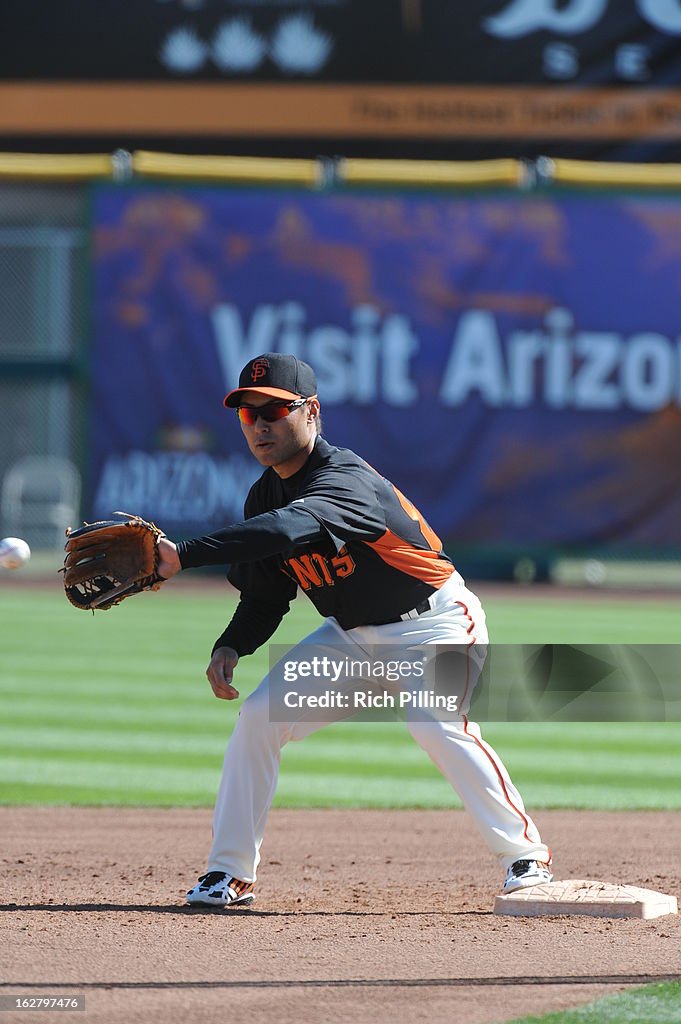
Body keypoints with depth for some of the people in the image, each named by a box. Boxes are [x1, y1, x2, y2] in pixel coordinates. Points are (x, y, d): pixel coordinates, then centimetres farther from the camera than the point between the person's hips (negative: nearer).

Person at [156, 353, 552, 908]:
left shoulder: (346, 481, -29)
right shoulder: (265, 496, -2)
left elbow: (289, 530, -50)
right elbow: (265, 597, 8)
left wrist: (183, 556, -56)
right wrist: (231, 647, -14)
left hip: (433, 622, -8)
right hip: (351, 634, 8)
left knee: (436, 723, -31)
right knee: (259, 715, -5)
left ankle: (525, 853, -19)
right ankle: (230, 874, 4)